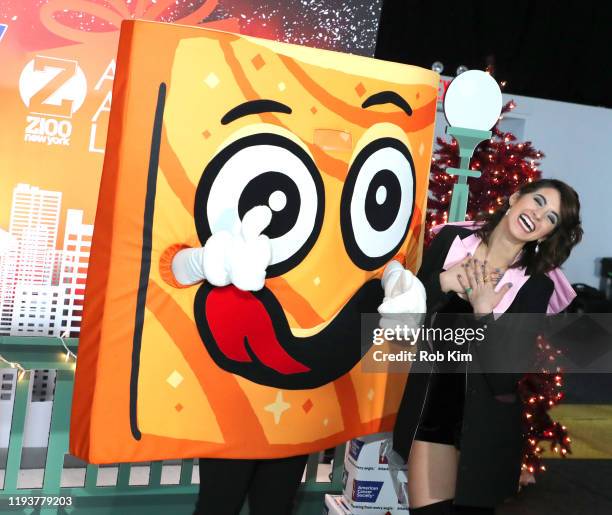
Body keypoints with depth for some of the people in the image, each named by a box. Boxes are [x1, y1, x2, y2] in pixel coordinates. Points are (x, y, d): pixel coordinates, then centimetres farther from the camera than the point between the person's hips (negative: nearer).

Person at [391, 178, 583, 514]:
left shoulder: (536, 286, -10)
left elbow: (505, 380, -15)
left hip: (485, 419, -1)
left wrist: (484, 314, -24)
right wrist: (441, 283, -19)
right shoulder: (451, 241, -4)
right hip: (430, 405, 1)